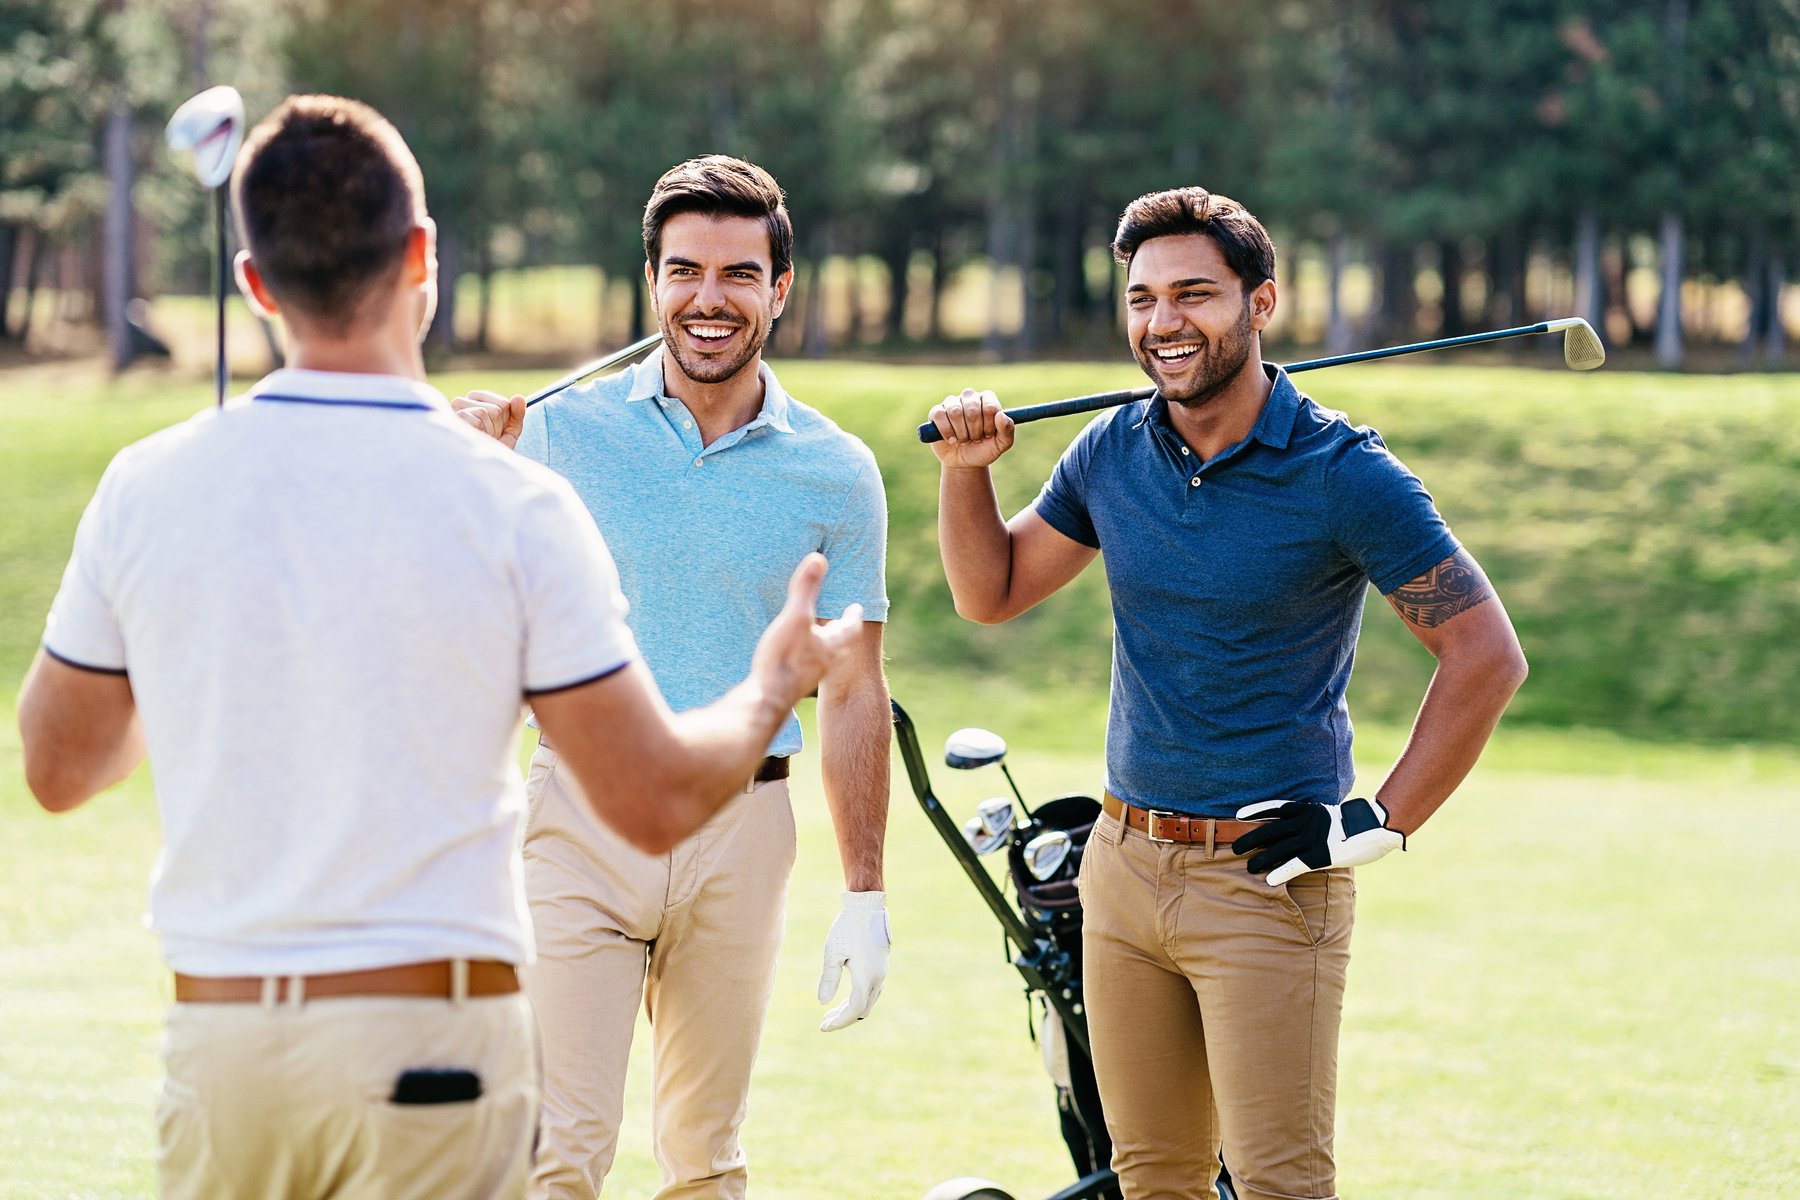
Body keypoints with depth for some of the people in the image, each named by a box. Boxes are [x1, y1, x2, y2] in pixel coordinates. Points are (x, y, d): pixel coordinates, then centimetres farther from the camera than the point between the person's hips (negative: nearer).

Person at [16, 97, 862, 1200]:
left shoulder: (146, 491, 1)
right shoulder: (514, 507, -8)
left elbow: (57, 766, 13)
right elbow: (655, 801, -4)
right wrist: (776, 686, 16)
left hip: (216, 1037, 3)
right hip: (434, 1034, -3)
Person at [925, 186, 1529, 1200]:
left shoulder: (1344, 474, -10)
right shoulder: (1113, 453, 6)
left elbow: (1488, 655, -9)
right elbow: (992, 593, 20)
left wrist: (1384, 823, -11)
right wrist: (966, 470, 3)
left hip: (1270, 878, -6)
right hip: (1125, 865, 6)